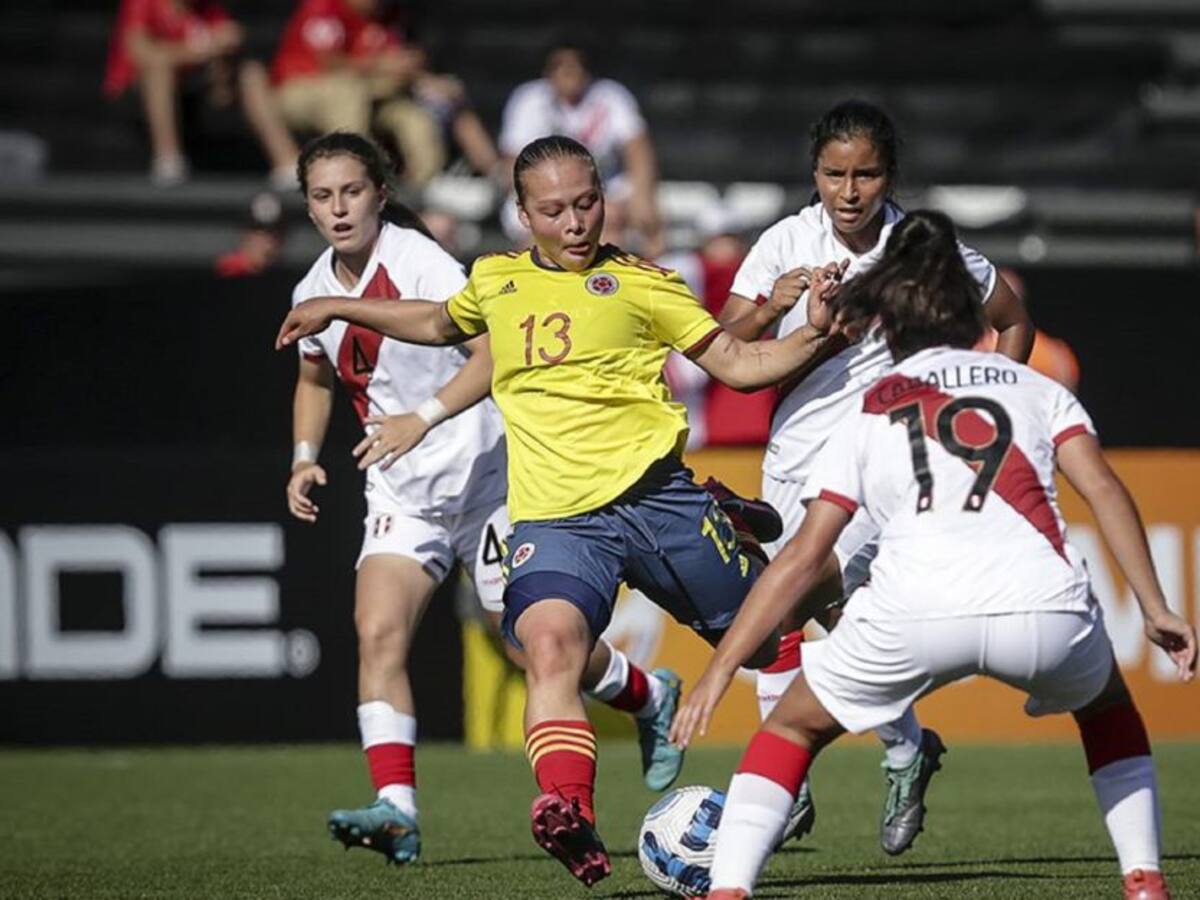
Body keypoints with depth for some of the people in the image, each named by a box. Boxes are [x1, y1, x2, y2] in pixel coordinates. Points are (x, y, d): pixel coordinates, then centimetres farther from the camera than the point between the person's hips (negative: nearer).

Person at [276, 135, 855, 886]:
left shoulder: (640, 284, 6)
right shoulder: (497, 281, 16)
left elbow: (738, 364, 7)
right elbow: (441, 325, 39)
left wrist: (813, 336, -9)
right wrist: (339, 309, 40)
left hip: (655, 493, -1)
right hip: (555, 518, 1)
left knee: (763, 642, 7)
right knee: (549, 648, -28)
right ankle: (569, 814, -41)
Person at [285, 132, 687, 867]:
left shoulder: (418, 262, -17)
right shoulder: (315, 290, 4)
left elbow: (496, 351, -25)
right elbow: (316, 378, 23)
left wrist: (425, 417, -35)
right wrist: (305, 456, 8)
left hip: (482, 472, -5)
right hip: (401, 494, 5)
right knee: (378, 633, -16)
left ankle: (651, 698, 33)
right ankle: (396, 809, -22)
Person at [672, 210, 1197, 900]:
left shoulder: (867, 415, 25)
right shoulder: (1036, 388, 27)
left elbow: (804, 557, 19)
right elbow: (1104, 490, 10)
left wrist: (718, 672, 20)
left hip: (914, 610, -1)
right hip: (1046, 604, 1)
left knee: (795, 726, 23)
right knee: (1107, 708, 35)